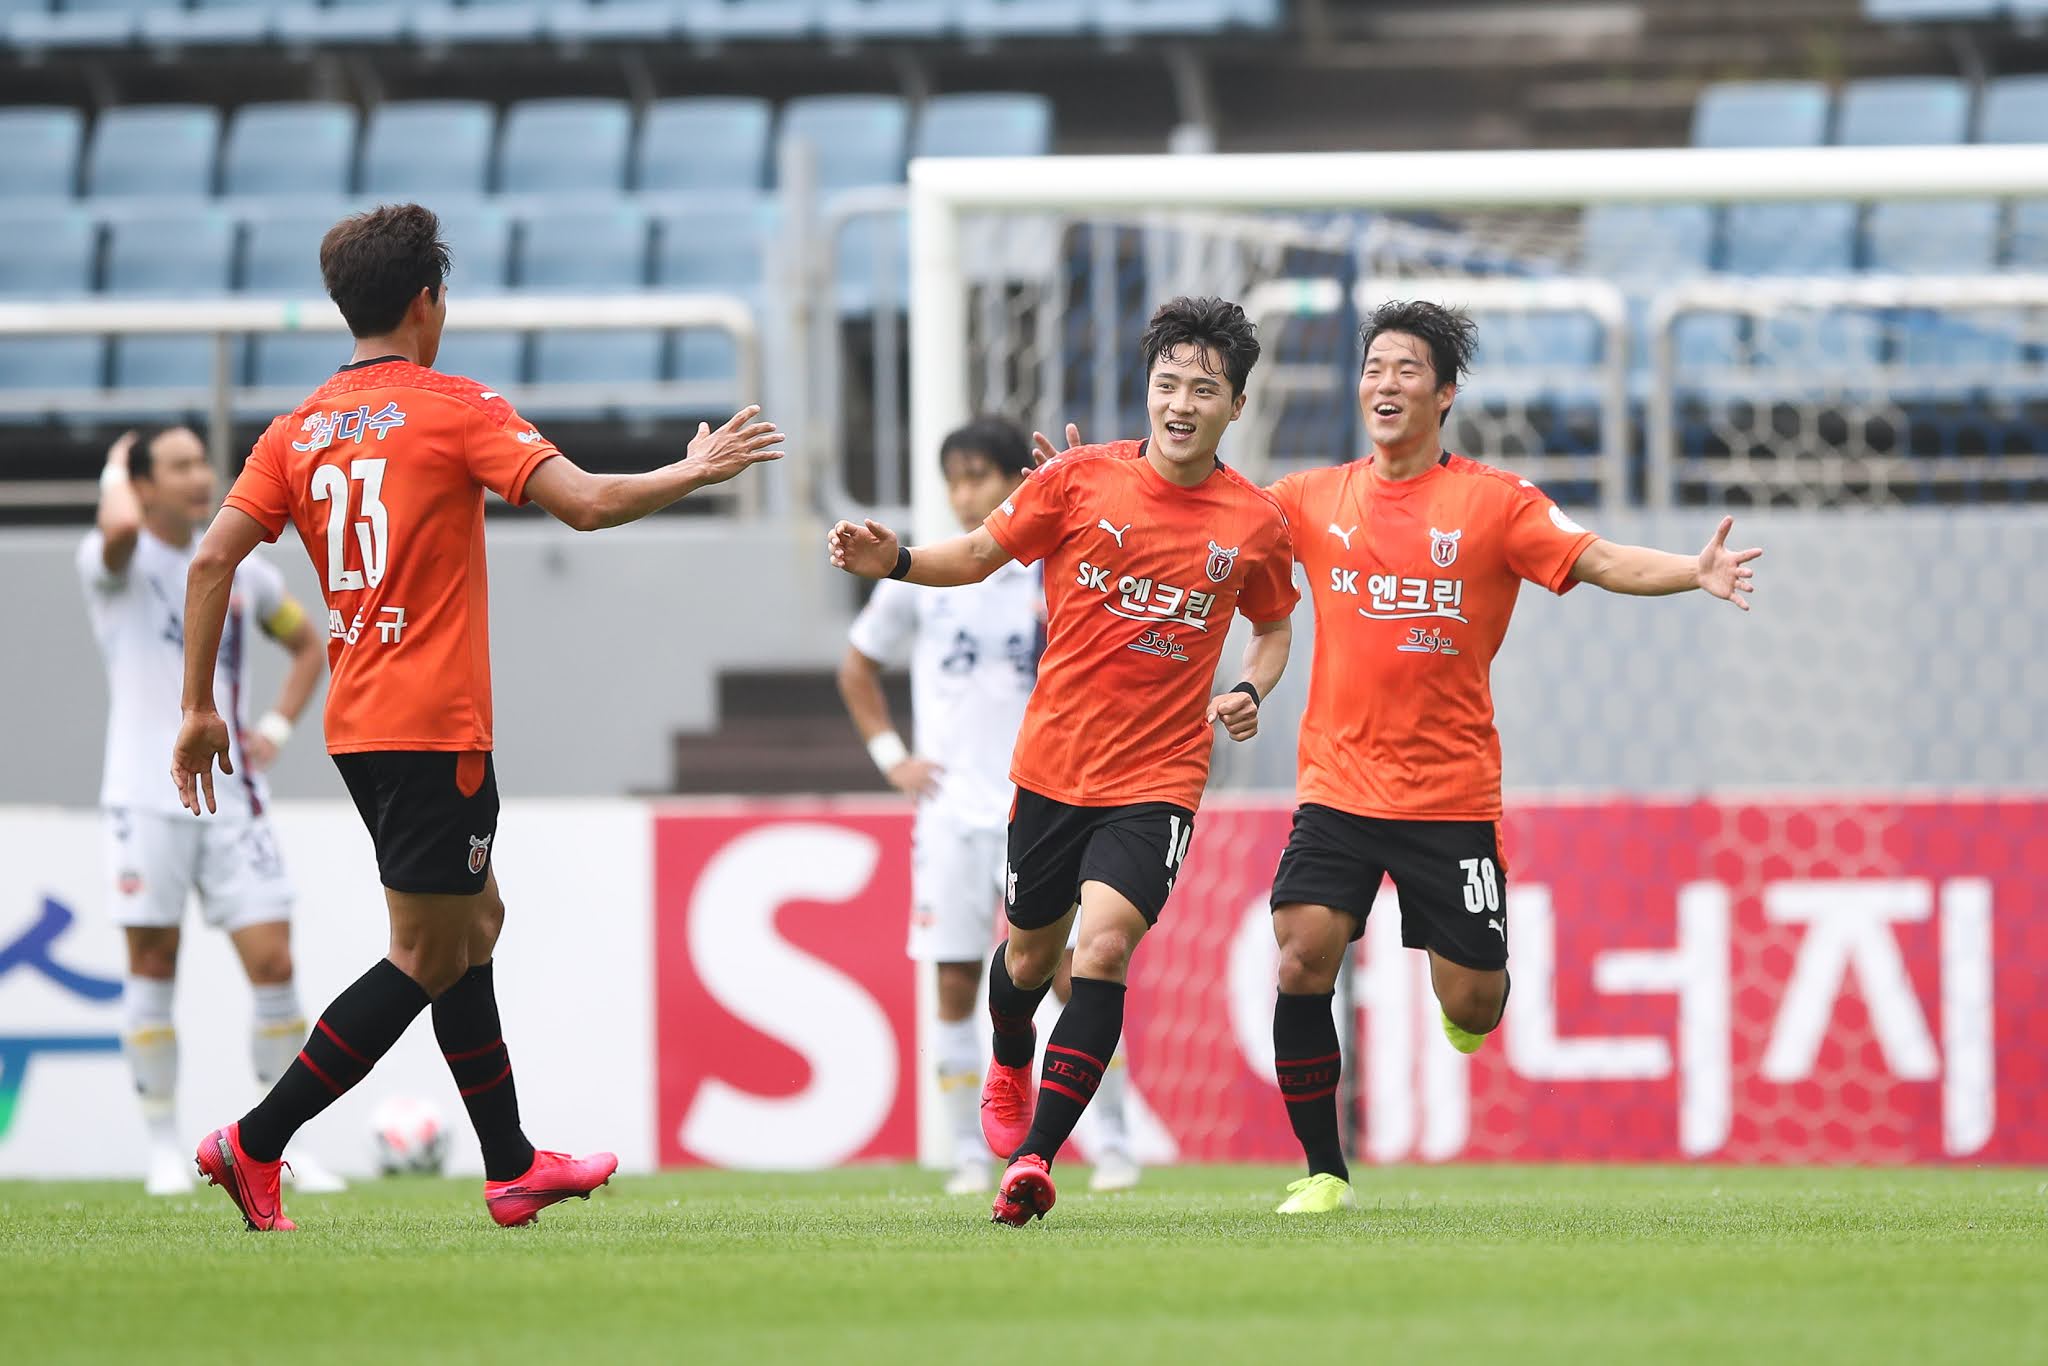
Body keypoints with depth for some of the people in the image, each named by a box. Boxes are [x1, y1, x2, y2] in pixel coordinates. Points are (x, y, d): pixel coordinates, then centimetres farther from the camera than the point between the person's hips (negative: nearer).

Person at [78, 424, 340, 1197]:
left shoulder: (242, 575, 12)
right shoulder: (114, 564, -3)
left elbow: (308, 645, 28)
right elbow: (120, 528, -29)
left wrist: (277, 728, 11)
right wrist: (115, 471, -7)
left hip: (232, 799, 4)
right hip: (147, 802, -4)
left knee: (273, 965, -3)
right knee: (153, 968, -1)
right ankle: (164, 1149, 9)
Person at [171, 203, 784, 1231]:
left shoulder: (301, 428, 8)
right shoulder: (455, 410, -8)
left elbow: (211, 559, 2)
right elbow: (586, 502, -16)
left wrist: (199, 710, 7)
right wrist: (695, 471, -1)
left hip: (357, 723, 8)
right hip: (435, 724, -8)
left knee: (472, 922, 19)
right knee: (428, 958, -4)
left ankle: (512, 1165, 23)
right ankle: (255, 1145, -11)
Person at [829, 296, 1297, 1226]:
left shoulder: (1255, 523, -2)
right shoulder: (1081, 479, -5)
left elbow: (1273, 625, 17)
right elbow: (981, 554, 6)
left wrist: (1250, 691, -3)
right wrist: (893, 561, -12)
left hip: (1159, 778, -1)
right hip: (1054, 762, 1)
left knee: (1104, 948, -21)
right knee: (1030, 953, 16)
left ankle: (1034, 1159, -18)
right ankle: (1009, 1065, 52)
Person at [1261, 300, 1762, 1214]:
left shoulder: (1494, 502, -2)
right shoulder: (1316, 499, 6)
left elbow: (1598, 561, -11)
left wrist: (1696, 573, -27)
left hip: (1452, 793, -1)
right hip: (1339, 786, 1)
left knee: (1471, 1004, 1)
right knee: (1302, 958, -17)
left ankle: (1469, 986, 41)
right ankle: (1323, 1172, -3)